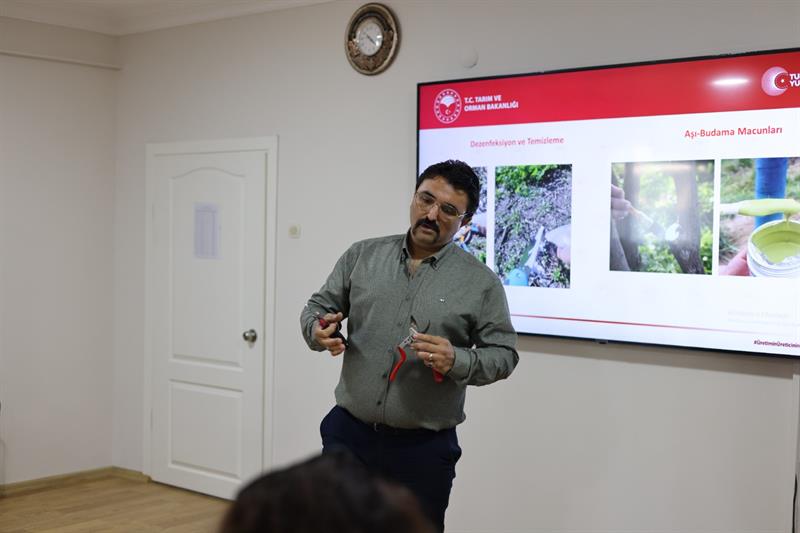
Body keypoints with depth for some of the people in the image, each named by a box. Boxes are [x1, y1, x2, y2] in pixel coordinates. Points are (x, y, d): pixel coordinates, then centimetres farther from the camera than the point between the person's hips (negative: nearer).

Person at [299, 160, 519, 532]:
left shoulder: (481, 281, -3)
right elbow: (318, 305, 9)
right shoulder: (362, 256, 4)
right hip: (348, 434, 2)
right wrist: (318, 328, -14)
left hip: (425, 448, -2)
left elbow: (504, 353, -3)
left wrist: (457, 361, -22)